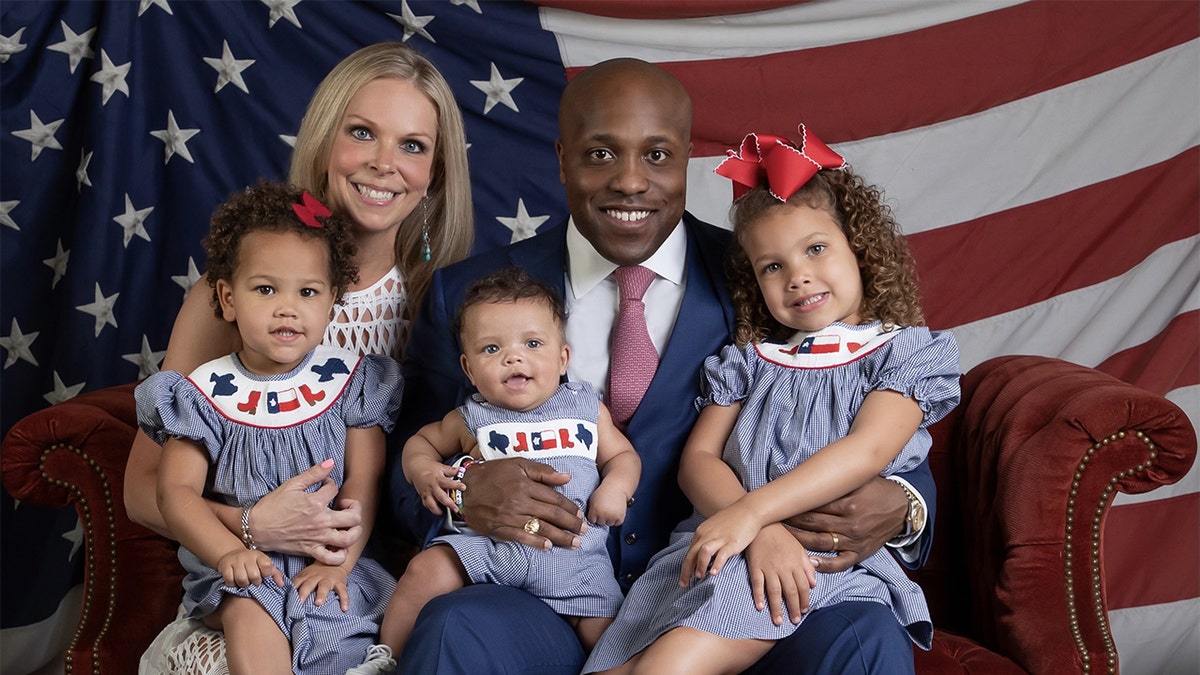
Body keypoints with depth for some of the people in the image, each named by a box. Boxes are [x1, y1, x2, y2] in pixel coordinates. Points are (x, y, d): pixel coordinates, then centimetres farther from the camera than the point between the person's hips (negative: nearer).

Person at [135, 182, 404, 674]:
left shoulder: (352, 381, 2)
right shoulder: (207, 393, 0)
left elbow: (364, 480, -3)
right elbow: (177, 491, -4)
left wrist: (339, 560, -16)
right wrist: (230, 552, -21)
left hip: (328, 560, 1)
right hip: (241, 564, 0)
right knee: (249, 616, -29)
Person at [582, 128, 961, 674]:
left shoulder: (908, 351, 11)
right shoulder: (747, 360, 21)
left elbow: (868, 450, -6)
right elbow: (698, 458, 8)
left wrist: (751, 512, -18)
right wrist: (763, 534, -13)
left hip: (830, 556, -4)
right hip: (721, 544, 5)